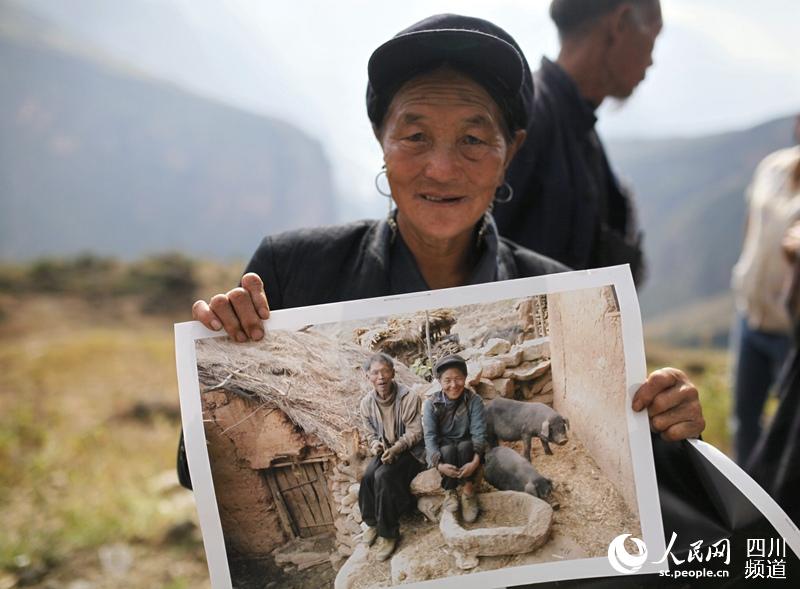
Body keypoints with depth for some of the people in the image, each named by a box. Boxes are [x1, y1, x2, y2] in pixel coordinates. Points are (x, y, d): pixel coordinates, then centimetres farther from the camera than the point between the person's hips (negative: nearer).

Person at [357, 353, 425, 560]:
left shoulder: (408, 397, -18)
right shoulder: (366, 403, -2)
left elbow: (415, 432, -15)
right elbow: (371, 434, 8)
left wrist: (396, 448, -28)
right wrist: (375, 446, -15)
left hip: (409, 450, -5)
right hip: (384, 450, 5)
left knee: (383, 476, -30)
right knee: (368, 476, -25)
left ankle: (388, 533, -17)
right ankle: (372, 522, -2)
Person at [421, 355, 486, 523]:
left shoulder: (474, 400, -12)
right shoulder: (431, 404, -12)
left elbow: (479, 433, -20)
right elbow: (430, 436, -18)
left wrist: (475, 461, -37)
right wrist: (439, 464, -35)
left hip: (467, 451, 0)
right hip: (442, 451, 0)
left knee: (465, 446, -33)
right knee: (448, 449, -33)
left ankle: (468, 491, -21)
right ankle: (450, 492, -18)